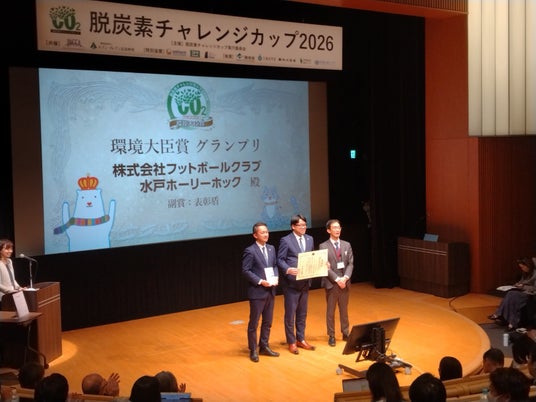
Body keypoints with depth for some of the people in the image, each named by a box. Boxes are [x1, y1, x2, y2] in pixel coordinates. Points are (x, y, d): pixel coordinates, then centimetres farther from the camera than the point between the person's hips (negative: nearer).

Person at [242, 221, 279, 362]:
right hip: (257, 292, -7)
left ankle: (264, 347, 28)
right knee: (254, 323, 3)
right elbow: (245, 271, -14)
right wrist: (260, 281, -19)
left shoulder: (271, 248, 9)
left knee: (267, 321, 15)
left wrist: (276, 277, -3)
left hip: (270, 291, 7)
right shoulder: (250, 251, -12)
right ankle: (253, 350, 13)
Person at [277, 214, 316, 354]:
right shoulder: (285, 240, -8)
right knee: (290, 314, 4)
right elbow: (280, 260, -11)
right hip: (291, 283, -6)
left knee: (302, 314, 15)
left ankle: (301, 339, 28)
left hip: (305, 282, 6)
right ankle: (291, 342, 15)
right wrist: (288, 269, -29)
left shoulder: (310, 239, 10)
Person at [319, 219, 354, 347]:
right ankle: (331, 336, 12)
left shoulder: (346, 245, 8)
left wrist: (345, 277, -13)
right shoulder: (323, 246, -5)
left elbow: (350, 263, 3)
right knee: (331, 311, 5)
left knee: (344, 310, 12)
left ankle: (346, 333, 22)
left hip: (345, 282, 3)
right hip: (331, 283, -3)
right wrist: (337, 279, -17)